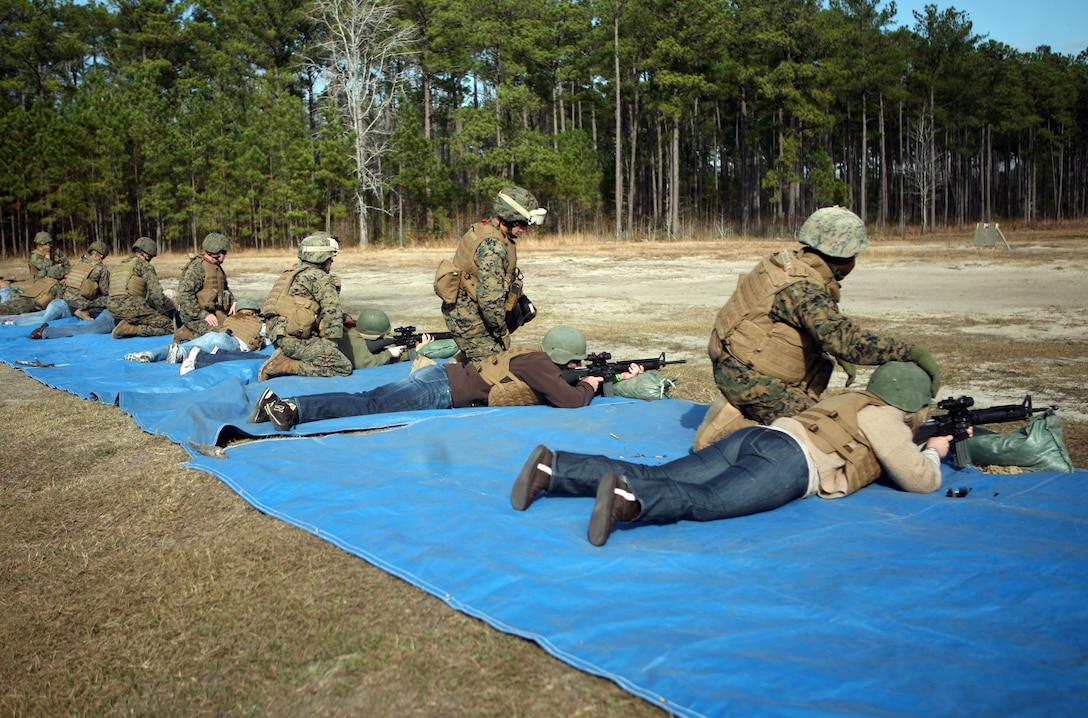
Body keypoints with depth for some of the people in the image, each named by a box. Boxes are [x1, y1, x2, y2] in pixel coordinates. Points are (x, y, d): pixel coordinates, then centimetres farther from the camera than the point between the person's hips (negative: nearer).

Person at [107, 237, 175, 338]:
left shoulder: (120, 265, 26)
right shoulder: (144, 265, 1)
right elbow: (156, 293, -7)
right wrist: (170, 313, 4)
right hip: (131, 307, -8)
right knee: (170, 327, -8)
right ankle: (131, 329, -17)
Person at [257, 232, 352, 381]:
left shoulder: (292, 273, 25)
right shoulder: (320, 277, -4)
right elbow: (332, 311, -12)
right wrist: (330, 343, -4)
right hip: (296, 338, -9)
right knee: (343, 368, -11)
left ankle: (285, 358, 5)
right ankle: (287, 365, -15)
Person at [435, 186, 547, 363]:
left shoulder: (484, 230, 8)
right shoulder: (494, 246, -24)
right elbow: (491, 298, -29)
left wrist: (521, 300, 16)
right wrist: (502, 332, -16)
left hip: (463, 313, 10)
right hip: (470, 320, -10)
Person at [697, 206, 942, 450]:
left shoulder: (792, 261, 4)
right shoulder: (804, 288, -25)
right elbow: (843, 338, -35)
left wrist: (839, 354, 7)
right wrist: (910, 352, -35)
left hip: (739, 361, 9)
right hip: (746, 376, -9)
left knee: (822, 365, 22)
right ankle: (732, 426, -7)